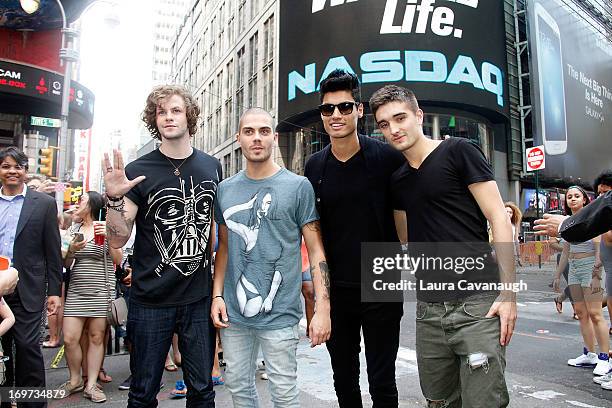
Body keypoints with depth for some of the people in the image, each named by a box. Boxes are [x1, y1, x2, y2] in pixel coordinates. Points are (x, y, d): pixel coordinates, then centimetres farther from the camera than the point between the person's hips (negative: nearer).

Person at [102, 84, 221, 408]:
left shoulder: (212, 167, 3)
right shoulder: (138, 171, -5)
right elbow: (118, 239, -5)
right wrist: (114, 199, -22)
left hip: (200, 299, 2)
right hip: (150, 301, -2)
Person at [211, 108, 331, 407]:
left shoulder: (298, 186, -5)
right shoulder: (225, 189, 7)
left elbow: (316, 251, -5)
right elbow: (224, 247, 13)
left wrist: (322, 309, -11)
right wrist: (217, 295, 3)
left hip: (280, 314, -4)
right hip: (233, 313, 4)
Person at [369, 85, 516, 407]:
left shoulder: (457, 151, -4)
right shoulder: (396, 181, 12)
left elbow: (499, 219, -8)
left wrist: (507, 293, -12)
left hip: (477, 305, -5)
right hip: (428, 309, 6)